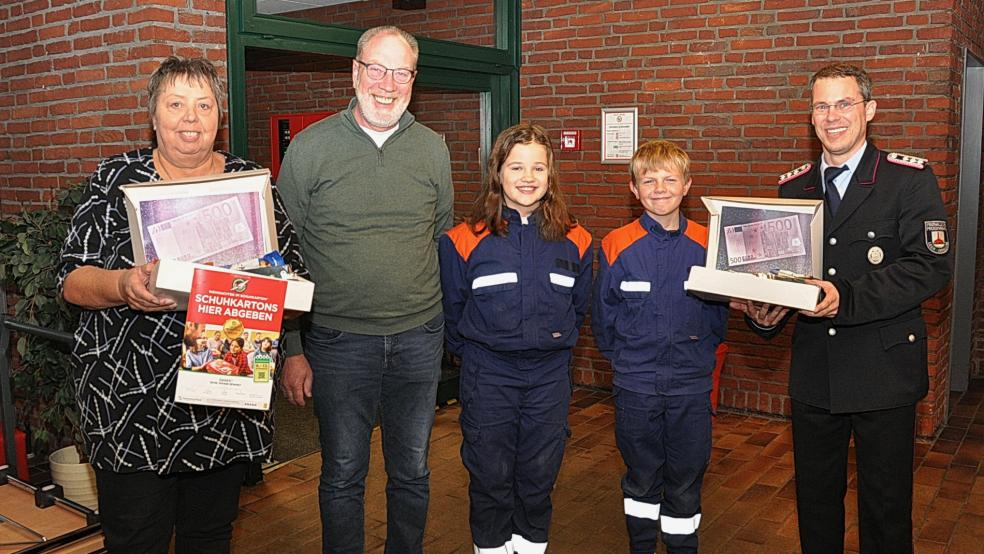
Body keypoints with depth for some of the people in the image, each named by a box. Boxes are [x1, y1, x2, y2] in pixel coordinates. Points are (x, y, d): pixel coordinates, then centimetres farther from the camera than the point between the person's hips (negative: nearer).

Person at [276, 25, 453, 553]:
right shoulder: (310, 148, -6)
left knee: (412, 471, 17)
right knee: (342, 476, 12)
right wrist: (290, 349, -4)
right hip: (338, 342, -2)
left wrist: (443, 322, 10)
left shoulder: (432, 149, 3)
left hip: (419, 340, 3)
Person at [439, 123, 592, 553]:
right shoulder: (465, 240, -8)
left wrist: (557, 340, 7)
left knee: (540, 474, 14)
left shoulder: (574, 241, 0)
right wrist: (472, 352, 4)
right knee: (490, 475, 9)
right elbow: (451, 309, 2)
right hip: (487, 376, -2)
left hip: (550, 375, 2)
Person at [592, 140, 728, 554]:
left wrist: (700, 351, 2)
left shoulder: (706, 244, -3)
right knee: (641, 477, 15)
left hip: (691, 385, 1)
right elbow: (603, 318, 1)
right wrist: (624, 357, 2)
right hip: (635, 386, 0)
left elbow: (720, 312, 7)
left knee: (686, 481, 12)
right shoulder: (617, 247, -7)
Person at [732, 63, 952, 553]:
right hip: (814, 373, 4)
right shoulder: (793, 187, 8)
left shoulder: (909, 179, -6)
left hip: (883, 373, -4)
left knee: (885, 508, 11)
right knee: (814, 500, 18)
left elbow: (930, 266, -15)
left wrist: (847, 297, -28)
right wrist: (766, 312, -13)